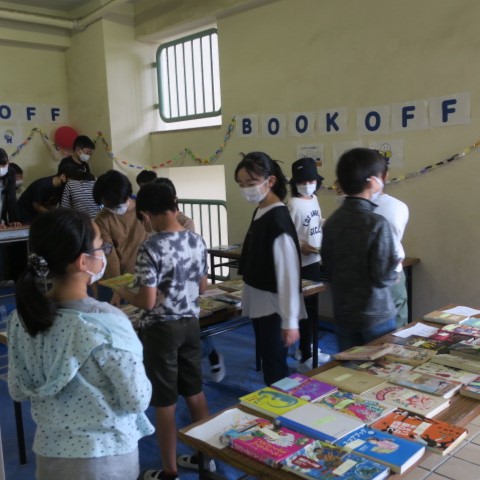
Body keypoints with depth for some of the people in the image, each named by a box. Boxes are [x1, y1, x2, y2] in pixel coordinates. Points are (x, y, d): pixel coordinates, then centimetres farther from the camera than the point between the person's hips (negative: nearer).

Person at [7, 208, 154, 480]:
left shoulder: (22, 318, -10)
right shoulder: (107, 322, -26)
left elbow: (18, 392, 2)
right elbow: (137, 401, -19)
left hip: (50, 450, 4)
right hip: (105, 454, -4)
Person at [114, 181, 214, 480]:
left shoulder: (151, 249, -20)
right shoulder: (197, 241, 0)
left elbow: (148, 302, -20)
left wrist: (123, 293, -1)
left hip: (161, 329, -6)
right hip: (191, 323, 6)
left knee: (165, 402, 7)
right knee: (195, 391, 19)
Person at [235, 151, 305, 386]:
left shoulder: (278, 218, -21)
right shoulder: (259, 212, 6)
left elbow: (288, 272, -23)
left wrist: (290, 320, -23)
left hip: (273, 306, -9)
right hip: (259, 302, 9)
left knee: (274, 365, 2)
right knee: (267, 360, 19)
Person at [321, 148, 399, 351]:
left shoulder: (331, 221, -2)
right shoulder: (377, 223, -20)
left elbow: (328, 269, 6)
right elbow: (383, 277, -19)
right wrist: (394, 271, 1)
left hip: (342, 314, 5)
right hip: (375, 316, -5)